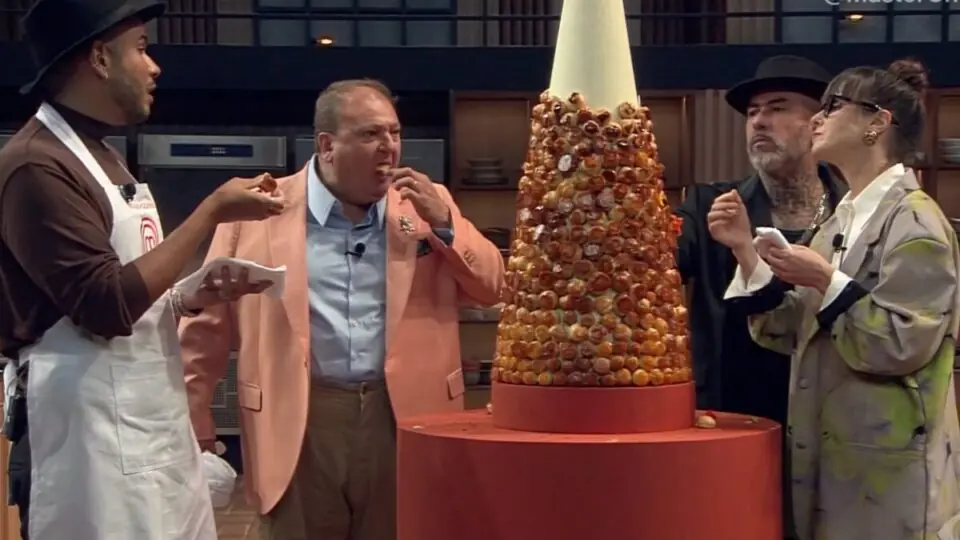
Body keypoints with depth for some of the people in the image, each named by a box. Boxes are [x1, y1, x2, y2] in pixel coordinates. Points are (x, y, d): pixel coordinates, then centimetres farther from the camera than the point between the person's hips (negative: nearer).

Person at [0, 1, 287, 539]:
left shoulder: (101, 157, 16)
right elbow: (107, 305, -23)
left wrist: (196, 295, 4)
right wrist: (214, 211, -19)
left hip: (154, 421, 9)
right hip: (92, 431, -9)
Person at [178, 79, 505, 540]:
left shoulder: (427, 205, 9)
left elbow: (492, 288, 6)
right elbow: (207, 323, 3)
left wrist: (443, 222, -7)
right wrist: (195, 427, 1)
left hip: (404, 417, 2)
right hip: (300, 424, -2)